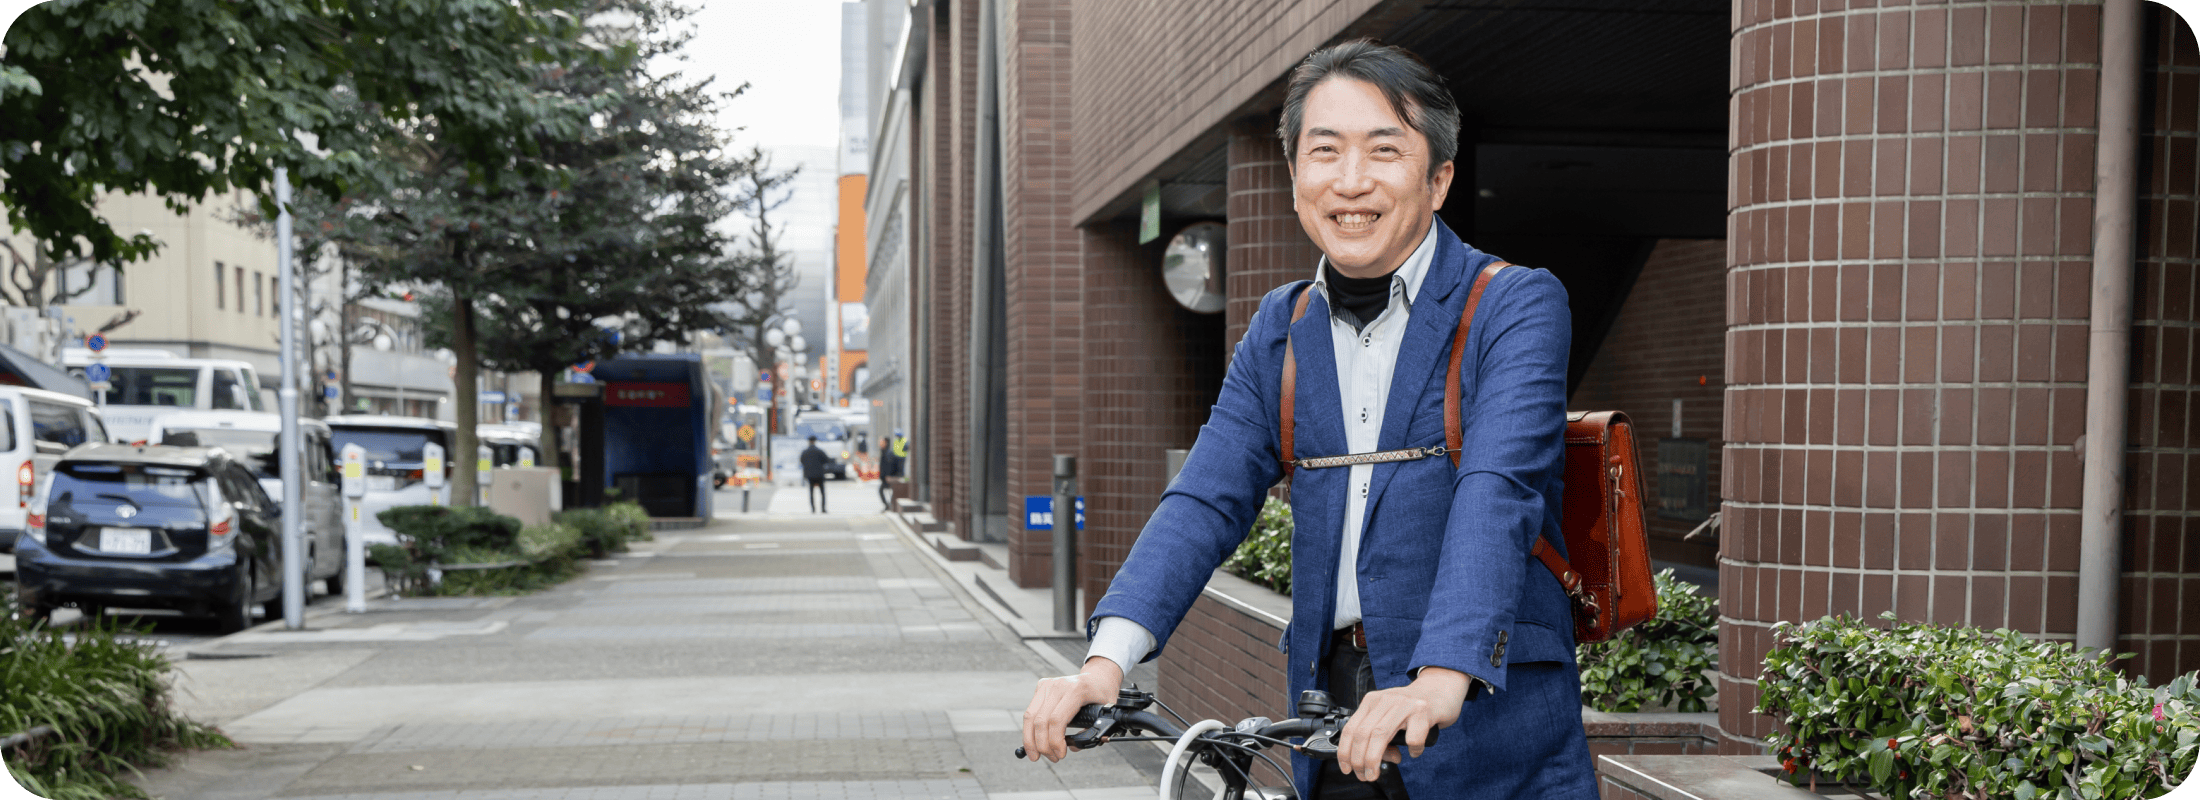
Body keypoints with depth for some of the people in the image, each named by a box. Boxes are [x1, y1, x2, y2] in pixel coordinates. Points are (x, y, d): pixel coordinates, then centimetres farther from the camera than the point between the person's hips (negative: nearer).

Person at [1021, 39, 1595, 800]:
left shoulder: (1518, 307, -7)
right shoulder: (1279, 330, 8)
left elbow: (1498, 493, -22)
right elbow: (1205, 501, -1)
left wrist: (1442, 678, -37)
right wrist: (1108, 658, -17)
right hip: (1331, 724, 4)